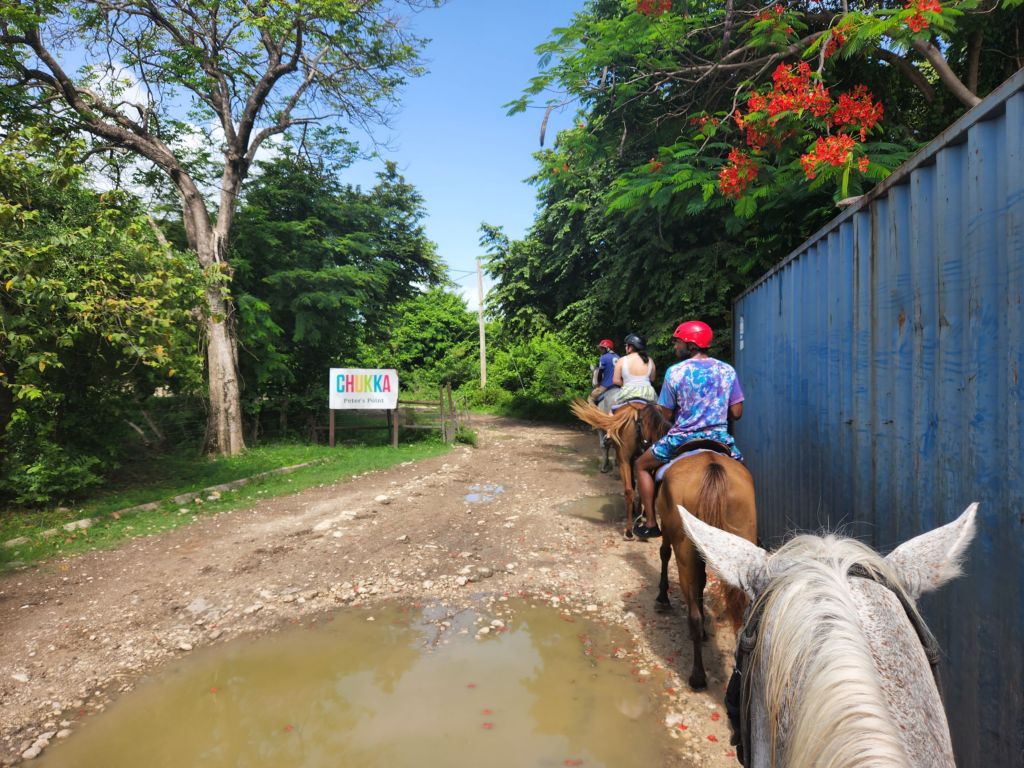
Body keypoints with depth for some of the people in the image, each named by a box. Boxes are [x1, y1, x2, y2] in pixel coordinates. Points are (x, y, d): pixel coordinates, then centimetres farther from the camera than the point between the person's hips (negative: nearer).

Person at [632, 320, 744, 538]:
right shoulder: (728, 371, -1)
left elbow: (667, 414, -5)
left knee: (642, 465, 19)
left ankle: (650, 523, 17)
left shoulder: (675, 372, -10)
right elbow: (736, 413, 1)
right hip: (720, 437, 3)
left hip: (683, 439, -2)